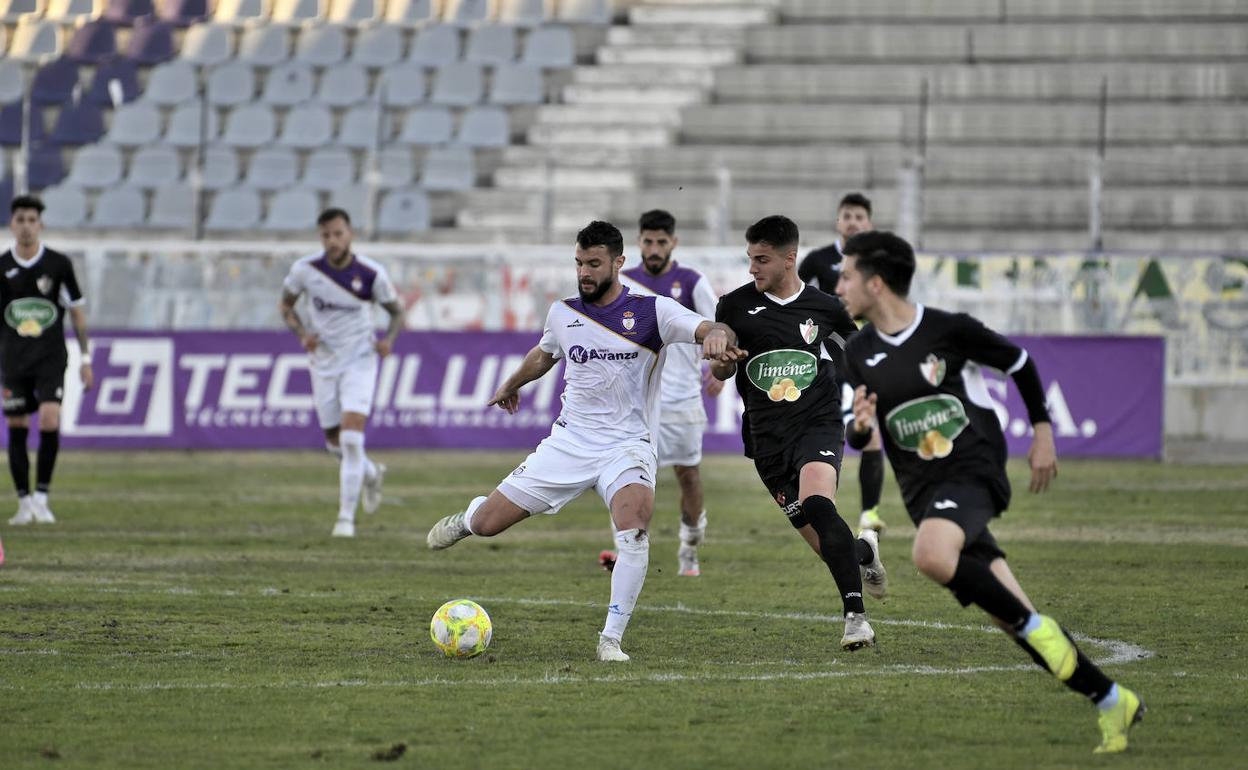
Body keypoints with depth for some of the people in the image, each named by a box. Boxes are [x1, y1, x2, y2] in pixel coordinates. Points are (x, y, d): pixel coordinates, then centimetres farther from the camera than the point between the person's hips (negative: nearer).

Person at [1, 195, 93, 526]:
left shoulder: (58, 264, 0)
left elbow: (77, 311, 6)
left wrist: (86, 358, 4)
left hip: (51, 356, -2)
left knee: (49, 422, -18)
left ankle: (42, 497, -9)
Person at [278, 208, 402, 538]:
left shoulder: (372, 273, -14)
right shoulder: (305, 269, -10)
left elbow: (396, 311, 2)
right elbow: (285, 304, 5)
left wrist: (389, 339, -18)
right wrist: (302, 334, -13)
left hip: (360, 360, -3)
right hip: (323, 361, 3)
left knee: (352, 437, -17)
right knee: (334, 442, 13)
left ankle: (346, 517, -12)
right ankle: (371, 474, 45)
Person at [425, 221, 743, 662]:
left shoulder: (652, 311, -7)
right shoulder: (563, 313, 5)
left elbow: (711, 330, -19)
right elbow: (544, 354, 27)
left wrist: (718, 336, -44)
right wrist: (511, 385, 45)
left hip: (628, 446, -3)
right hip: (569, 441, 3)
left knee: (634, 522, -33)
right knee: (487, 525, 1)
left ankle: (611, 639, -25)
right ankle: (468, 519, 42)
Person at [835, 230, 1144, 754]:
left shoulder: (949, 331, -7)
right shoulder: (859, 354, 6)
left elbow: (1018, 363, 8)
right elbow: (856, 437, 10)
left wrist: (1042, 433, 10)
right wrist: (859, 425, -13)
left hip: (973, 471, -5)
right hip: (923, 491, 5)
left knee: (931, 555, -37)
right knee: (1012, 620, 0)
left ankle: (1033, 627, -18)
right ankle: (1112, 701, 11)